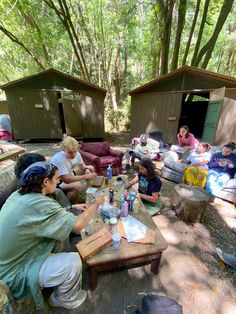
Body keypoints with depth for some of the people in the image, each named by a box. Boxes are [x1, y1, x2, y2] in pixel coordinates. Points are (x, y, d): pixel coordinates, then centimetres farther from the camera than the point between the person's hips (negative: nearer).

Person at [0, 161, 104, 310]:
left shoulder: (18, 195, -4)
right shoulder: (38, 203, -32)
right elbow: (78, 226, -33)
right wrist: (95, 204, -16)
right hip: (13, 275, -8)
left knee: (61, 230, 10)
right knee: (74, 261, -14)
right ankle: (65, 299, 18)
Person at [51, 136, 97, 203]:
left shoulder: (77, 154, -13)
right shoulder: (58, 159, -34)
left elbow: (82, 165, 6)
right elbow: (66, 180, -36)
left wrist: (87, 168, -18)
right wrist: (86, 176, -36)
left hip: (69, 174, 8)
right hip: (58, 182, -8)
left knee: (89, 170, 6)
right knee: (77, 185, -34)